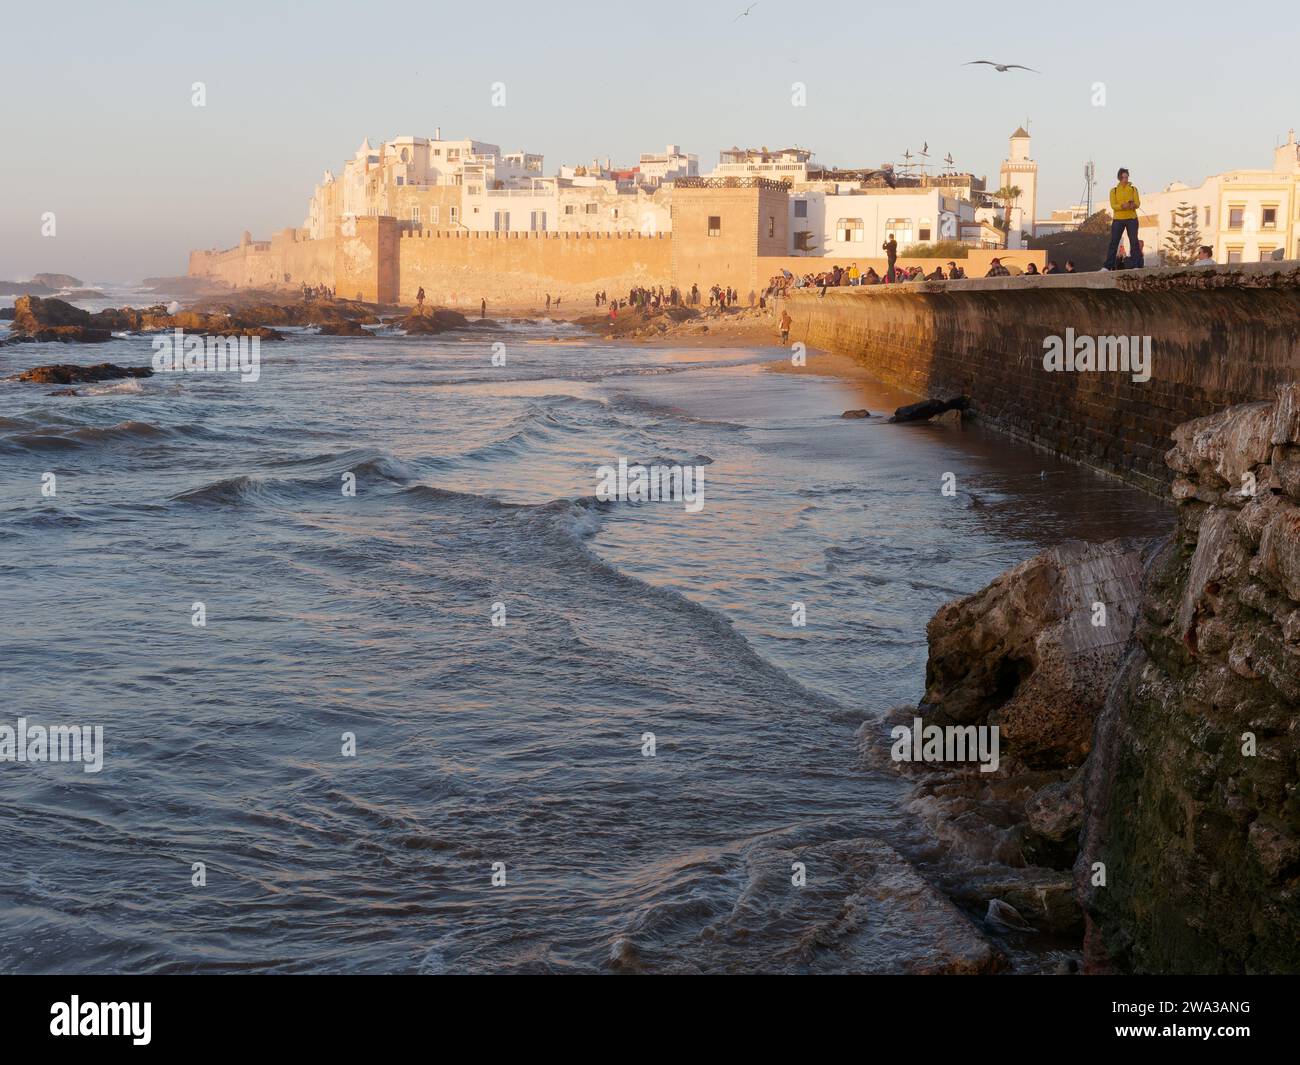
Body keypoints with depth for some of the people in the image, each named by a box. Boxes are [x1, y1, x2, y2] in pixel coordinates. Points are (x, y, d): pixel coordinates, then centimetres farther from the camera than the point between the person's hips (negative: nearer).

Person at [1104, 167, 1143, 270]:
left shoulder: (1133, 189, 9)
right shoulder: (1114, 191, 6)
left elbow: (1138, 203, -1)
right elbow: (1113, 205, -6)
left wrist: (1133, 205, -24)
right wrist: (1123, 206, -25)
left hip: (1131, 219, 0)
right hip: (1118, 219, 0)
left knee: (1134, 242, -2)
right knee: (1113, 242, -3)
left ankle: (1137, 265, 0)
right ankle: (1108, 266, -3)